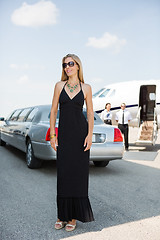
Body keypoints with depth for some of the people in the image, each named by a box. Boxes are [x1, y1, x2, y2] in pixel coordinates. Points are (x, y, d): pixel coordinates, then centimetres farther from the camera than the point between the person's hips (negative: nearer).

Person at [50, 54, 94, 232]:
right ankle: (62, 215, 16)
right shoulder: (59, 85, 7)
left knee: (78, 173, 1)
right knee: (63, 173, 4)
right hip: (64, 133, 2)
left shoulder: (86, 88, 4)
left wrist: (90, 135, -8)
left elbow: (90, 113, 3)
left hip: (80, 132, -1)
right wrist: (52, 134, 0)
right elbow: (53, 111, 6)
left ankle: (74, 216, 12)